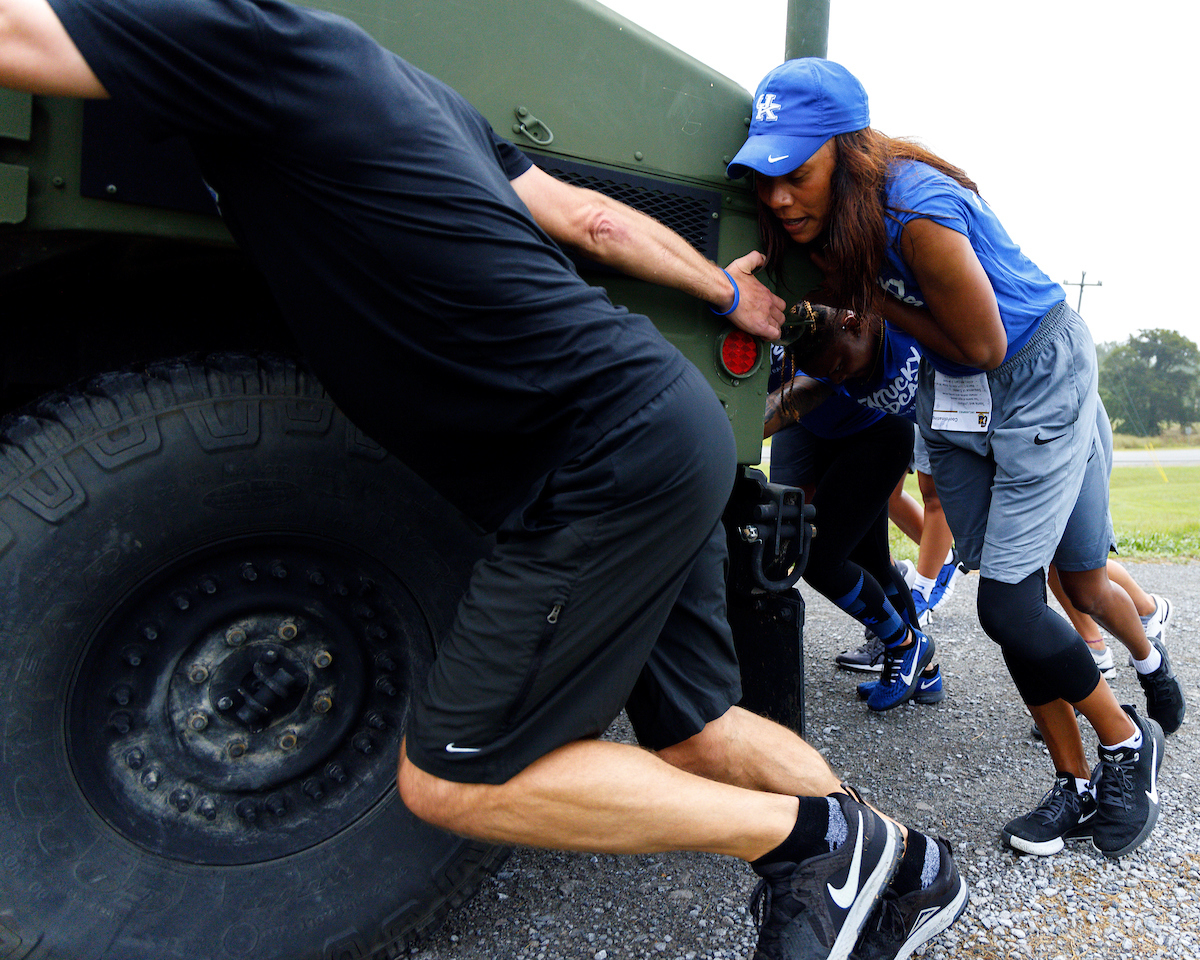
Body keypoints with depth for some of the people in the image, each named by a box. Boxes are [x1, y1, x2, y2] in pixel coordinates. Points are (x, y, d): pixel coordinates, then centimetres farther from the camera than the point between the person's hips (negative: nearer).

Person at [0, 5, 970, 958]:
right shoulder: (398, 83, 18)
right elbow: (589, 218, 21)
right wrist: (725, 289, 31)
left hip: (618, 463, -10)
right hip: (669, 426, 10)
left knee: (453, 777, 2)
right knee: (693, 738, 21)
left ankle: (818, 835, 10)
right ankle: (908, 867, 38)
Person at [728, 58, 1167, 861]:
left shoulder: (916, 210, -32)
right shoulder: (828, 220, -10)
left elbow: (983, 347, -21)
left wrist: (874, 302, -20)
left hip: (1038, 378, -7)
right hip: (950, 393, 7)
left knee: (1008, 603, -10)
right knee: (1008, 598, 8)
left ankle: (1129, 743, 19)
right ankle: (1077, 786, 23)